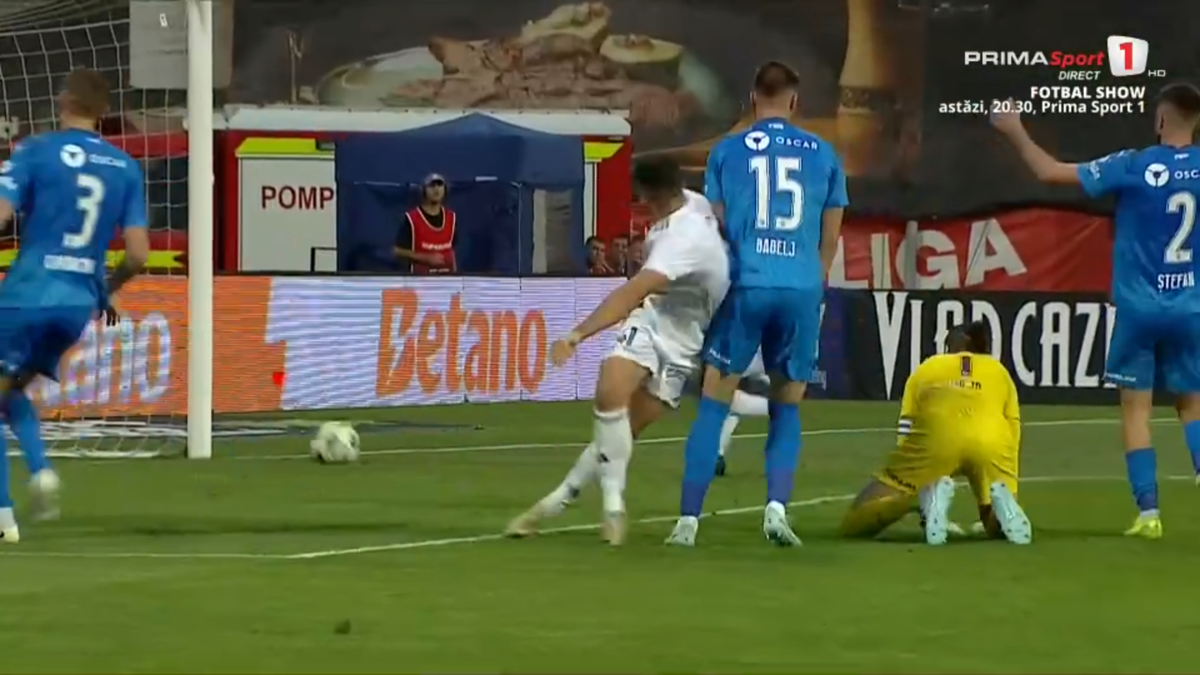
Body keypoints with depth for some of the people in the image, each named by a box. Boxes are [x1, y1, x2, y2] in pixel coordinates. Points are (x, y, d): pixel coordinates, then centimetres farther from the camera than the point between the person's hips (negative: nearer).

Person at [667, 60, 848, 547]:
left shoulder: (727, 152, 6)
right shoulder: (823, 155, 10)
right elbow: (830, 238, 14)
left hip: (745, 286, -1)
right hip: (803, 289, 1)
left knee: (714, 405, 6)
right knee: (786, 408, 15)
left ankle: (688, 520, 1)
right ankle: (777, 505, -5)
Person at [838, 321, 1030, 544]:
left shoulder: (926, 369, 34)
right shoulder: (999, 371, 36)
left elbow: (906, 434, 31)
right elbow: (1013, 434, 31)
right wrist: (1009, 499, 40)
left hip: (935, 438, -1)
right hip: (991, 442, 1)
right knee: (998, 527, 25)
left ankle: (929, 496, -21)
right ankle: (1001, 500, -12)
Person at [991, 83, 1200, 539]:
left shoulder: (1133, 167, -11)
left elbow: (1050, 172, -8)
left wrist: (1016, 132, 5)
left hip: (1139, 308, -3)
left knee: (1136, 407, 5)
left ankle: (1148, 513, -3)